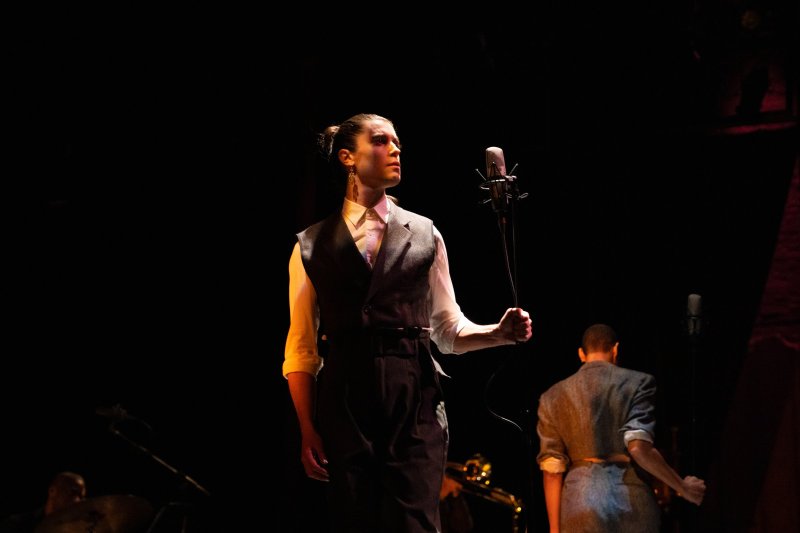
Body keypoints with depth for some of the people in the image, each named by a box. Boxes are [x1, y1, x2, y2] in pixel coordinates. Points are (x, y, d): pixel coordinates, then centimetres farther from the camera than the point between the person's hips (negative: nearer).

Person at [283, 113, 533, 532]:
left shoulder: (424, 235, 13)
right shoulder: (312, 245, 9)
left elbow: (449, 330, 15)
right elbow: (301, 348, 7)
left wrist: (499, 333, -6)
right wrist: (307, 430, -1)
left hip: (415, 402, 0)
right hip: (343, 403, 0)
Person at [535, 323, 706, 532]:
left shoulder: (554, 396, 9)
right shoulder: (637, 382, 1)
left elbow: (552, 470, 5)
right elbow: (639, 447, -14)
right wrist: (682, 488, -2)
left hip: (579, 508, 2)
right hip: (631, 505, -2)